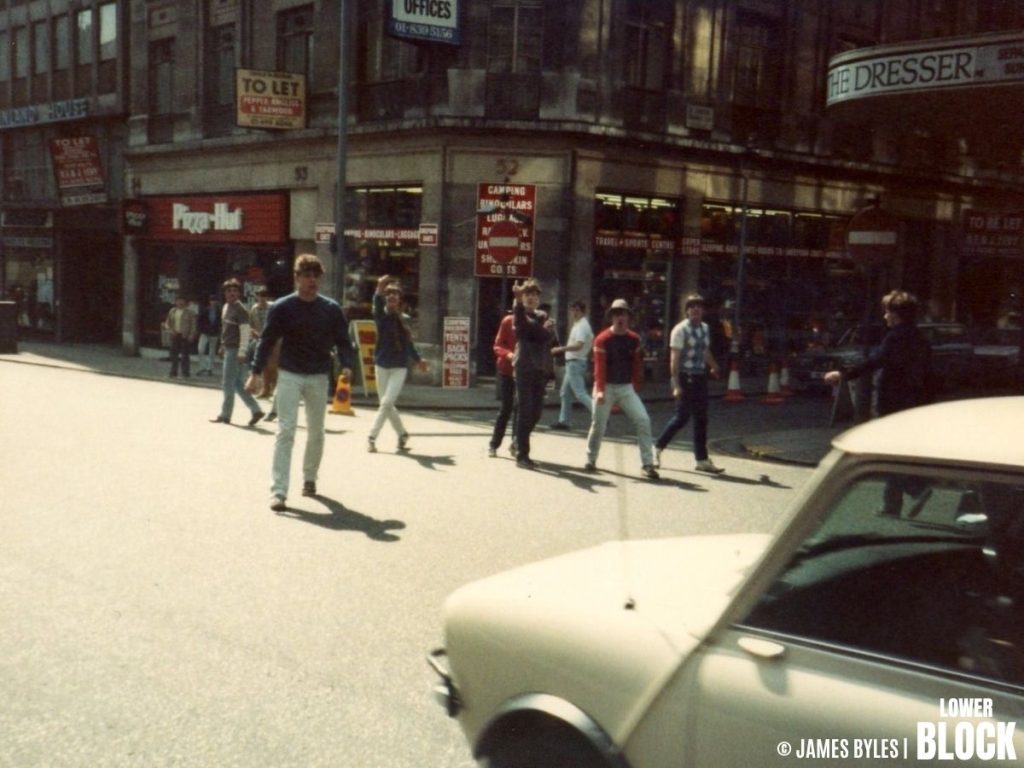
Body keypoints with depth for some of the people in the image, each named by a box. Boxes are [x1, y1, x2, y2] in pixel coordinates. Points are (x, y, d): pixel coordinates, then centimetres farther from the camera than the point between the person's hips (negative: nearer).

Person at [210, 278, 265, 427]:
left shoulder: (240, 310, -13)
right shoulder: (226, 307, 14)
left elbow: (245, 332, -18)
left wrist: (241, 353, -23)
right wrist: (222, 346, 21)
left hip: (235, 351, -9)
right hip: (228, 350, 9)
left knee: (228, 384, -2)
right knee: (238, 384, 11)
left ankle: (225, 415, 8)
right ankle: (256, 410, 14)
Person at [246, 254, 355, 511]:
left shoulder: (331, 309, 1)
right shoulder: (282, 307, -4)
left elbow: (342, 340, 4)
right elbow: (267, 341, -3)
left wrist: (346, 365, -14)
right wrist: (256, 373, -9)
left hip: (319, 377, 3)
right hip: (289, 375, -3)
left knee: (316, 433, 12)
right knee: (285, 431, -9)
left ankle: (309, 478, 33)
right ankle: (278, 492, -9)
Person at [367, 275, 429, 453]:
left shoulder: (404, 320, 3)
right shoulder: (381, 316, -4)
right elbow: (377, 306, -28)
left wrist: (417, 360, 28)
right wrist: (379, 291, -49)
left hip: (399, 367, 0)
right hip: (381, 365, 0)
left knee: (387, 402, -13)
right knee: (387, 404, 7)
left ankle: (372, 437, -7)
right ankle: (402, 434, 27)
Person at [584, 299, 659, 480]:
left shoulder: (634, 339, 3)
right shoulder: (602, 339, -9)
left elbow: (637, 365, 9)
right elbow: (599, 366, -14)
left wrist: (635, 387, 7)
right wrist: (600, 390, -23)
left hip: (626, 387, 3)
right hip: (607, 387, -3)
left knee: (643, 420, -8)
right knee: (598, 424, 2)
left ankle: (648, 464, -4)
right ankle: (591, 460, 23)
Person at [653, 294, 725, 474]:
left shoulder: (705, 328, 10)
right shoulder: (680, 330, -11)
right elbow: (674, 359, -15)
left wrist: (713, 366, 13)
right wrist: (676, 385, -19)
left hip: (700, 377, 7)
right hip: (685, 378, -7)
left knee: (701, 419, 8)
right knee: (682, 417, -5)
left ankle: (702, 459, 14)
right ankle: (657, 447, 15)